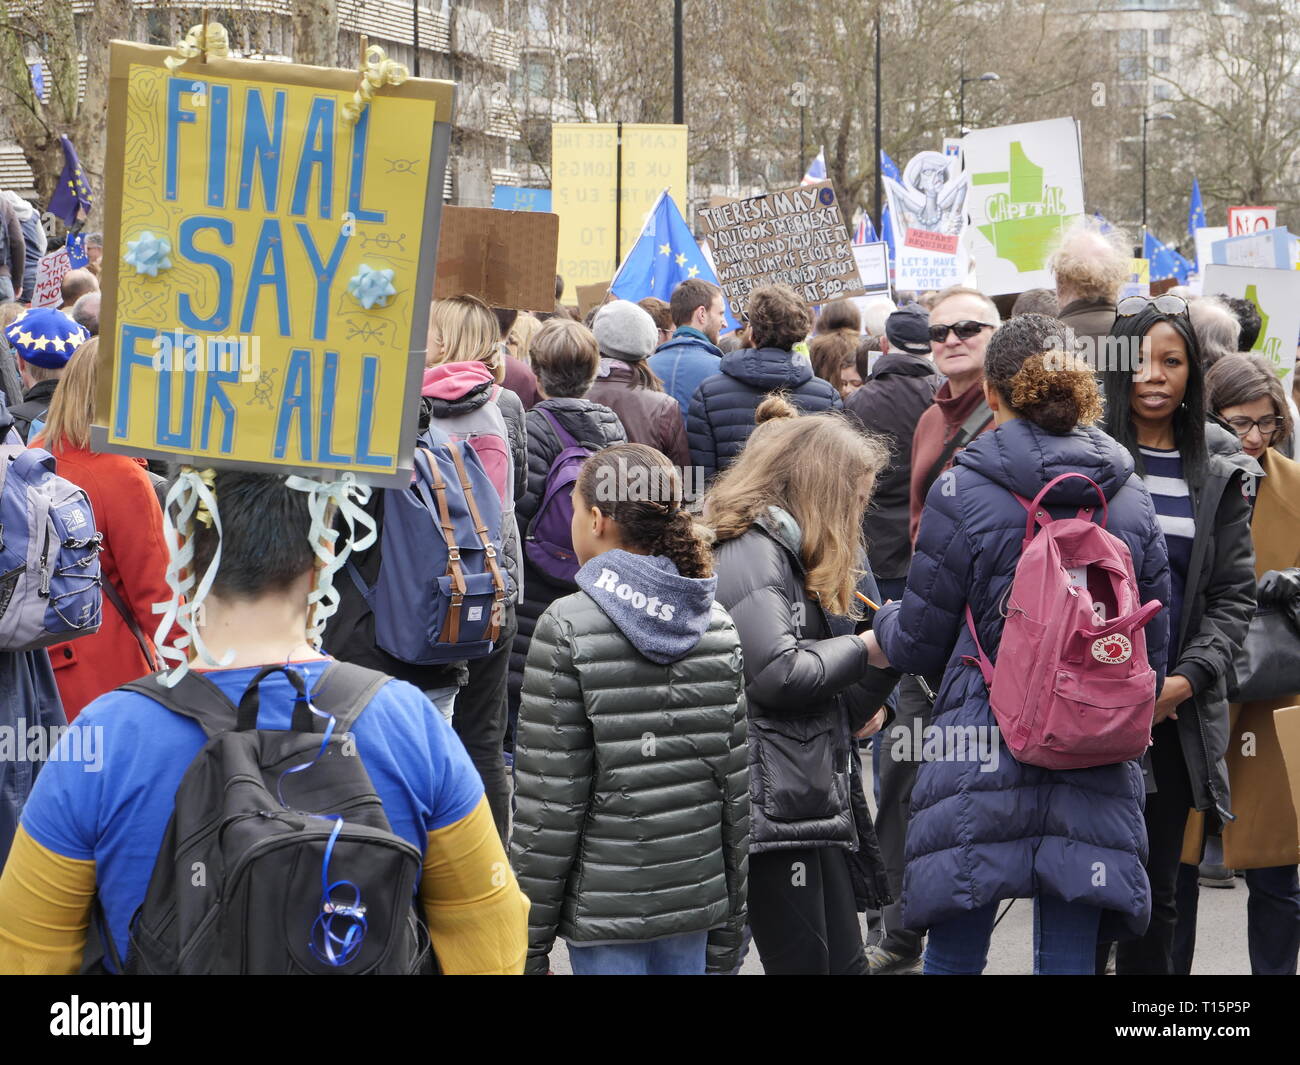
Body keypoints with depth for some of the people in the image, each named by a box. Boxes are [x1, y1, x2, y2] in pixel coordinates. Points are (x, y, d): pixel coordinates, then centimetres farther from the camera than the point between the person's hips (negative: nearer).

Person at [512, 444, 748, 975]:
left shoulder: (568, 627, -11)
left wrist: (529, 940, -5)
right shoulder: (717, 624, 4)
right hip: (697, 893, 5)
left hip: (606, 906, -5)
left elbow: (549, 800, -12)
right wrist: (727, 929, 15)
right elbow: (737, 787, 6)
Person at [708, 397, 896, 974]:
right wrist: (865, 647, -8)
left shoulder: (784, 549, 20)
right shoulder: (749, 552, -12)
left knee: (844, 963, 11)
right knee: (806, 963, -6)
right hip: (776, 805, -10)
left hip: (817, 796, 10)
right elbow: (780, 673, -23)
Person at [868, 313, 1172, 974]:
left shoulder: (962, 491, -7)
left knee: (954, 956, 7)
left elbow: (918, 644, 0)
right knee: (1069, 957, 8)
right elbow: (1153, 648, 11)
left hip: (982, 761, -3)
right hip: (1096, 770, 3)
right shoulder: (1130, 498, 5)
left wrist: (883, 625, 23)